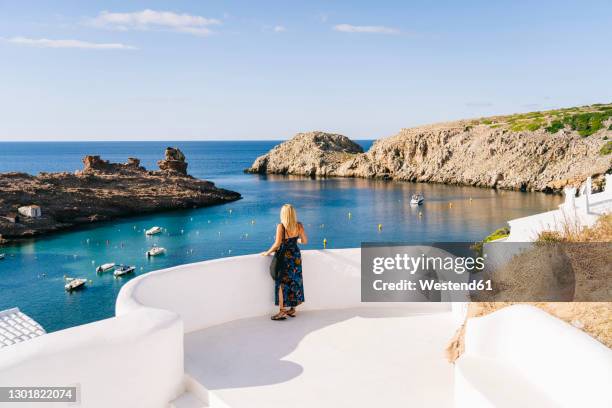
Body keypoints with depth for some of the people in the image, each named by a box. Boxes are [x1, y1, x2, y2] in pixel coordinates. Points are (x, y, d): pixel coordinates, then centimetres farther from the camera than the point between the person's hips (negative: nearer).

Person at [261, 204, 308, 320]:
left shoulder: (281, 226, -17)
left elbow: (277, 244, -20)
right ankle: (293, 310, 24)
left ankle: (282, 312, 7)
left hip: (285, 257, -5)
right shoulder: (299, 226, -4)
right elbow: (305, 241, 4)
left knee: (282, 284, 5)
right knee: (295, 283, 14)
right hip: (296, 256, 5)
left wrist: (267, 252, -7)